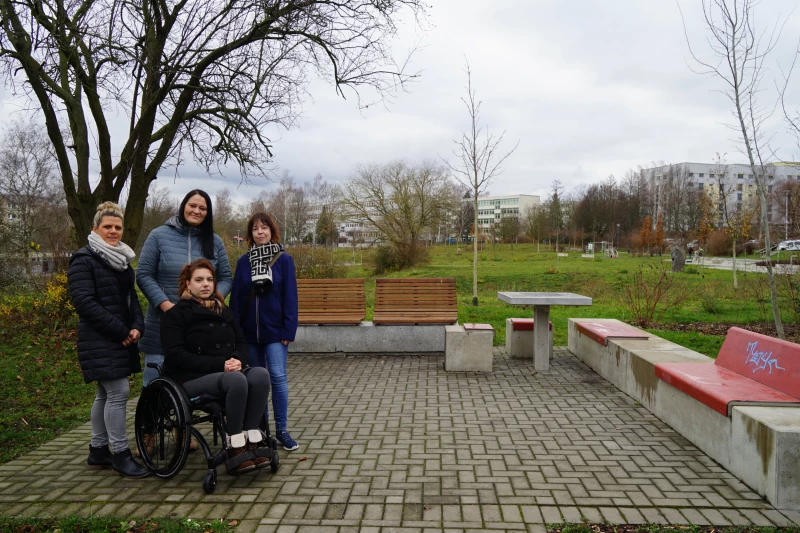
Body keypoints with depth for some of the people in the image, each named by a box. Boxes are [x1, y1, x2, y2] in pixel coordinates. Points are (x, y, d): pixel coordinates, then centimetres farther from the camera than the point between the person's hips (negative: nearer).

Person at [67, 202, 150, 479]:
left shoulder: (122, 260, 16)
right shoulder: (84, 260, -8)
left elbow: (131, 297, 19)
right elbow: (84, 302, -16)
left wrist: (136, 326, 0)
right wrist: (121, 331, -17)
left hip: (121, 339, 8)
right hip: (99, 341, -8)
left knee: (105, 394, 12)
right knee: (118, 392, -11)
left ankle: (98, 451, 22)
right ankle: (120, 454, -2)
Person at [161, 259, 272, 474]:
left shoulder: (223, 310, 19)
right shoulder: (176, 314, 1)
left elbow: (241, 341, 17)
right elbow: (175, 356, -11)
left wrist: (238, 360, -8)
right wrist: (218, 364, -19)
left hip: (226, 371, 6)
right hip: (191, 378, -6)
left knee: (260, 374, -26)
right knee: (237, 380, -35)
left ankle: (251, 441, -25)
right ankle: (235, 448, -26)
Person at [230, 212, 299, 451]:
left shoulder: (284, 259, -2)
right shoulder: (243, 261, 6)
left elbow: (290, 296, -5)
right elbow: (236, 297, 5)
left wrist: (289, 330, -10)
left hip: (275, 330, -3)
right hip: (250, 331, 3)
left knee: (278, 377, -5)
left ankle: (281, 430, 6)